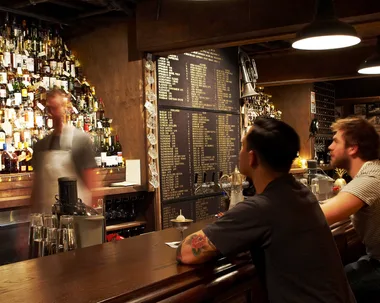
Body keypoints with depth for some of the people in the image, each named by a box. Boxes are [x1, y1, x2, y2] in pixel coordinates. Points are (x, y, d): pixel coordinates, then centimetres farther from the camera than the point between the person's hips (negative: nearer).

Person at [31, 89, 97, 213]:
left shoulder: (80, 139, -6)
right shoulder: (40, 144, 10)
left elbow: (88, 183, -5)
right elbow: (37, 181, 15)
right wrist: (34, 211, 8)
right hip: (43, 211, 5)